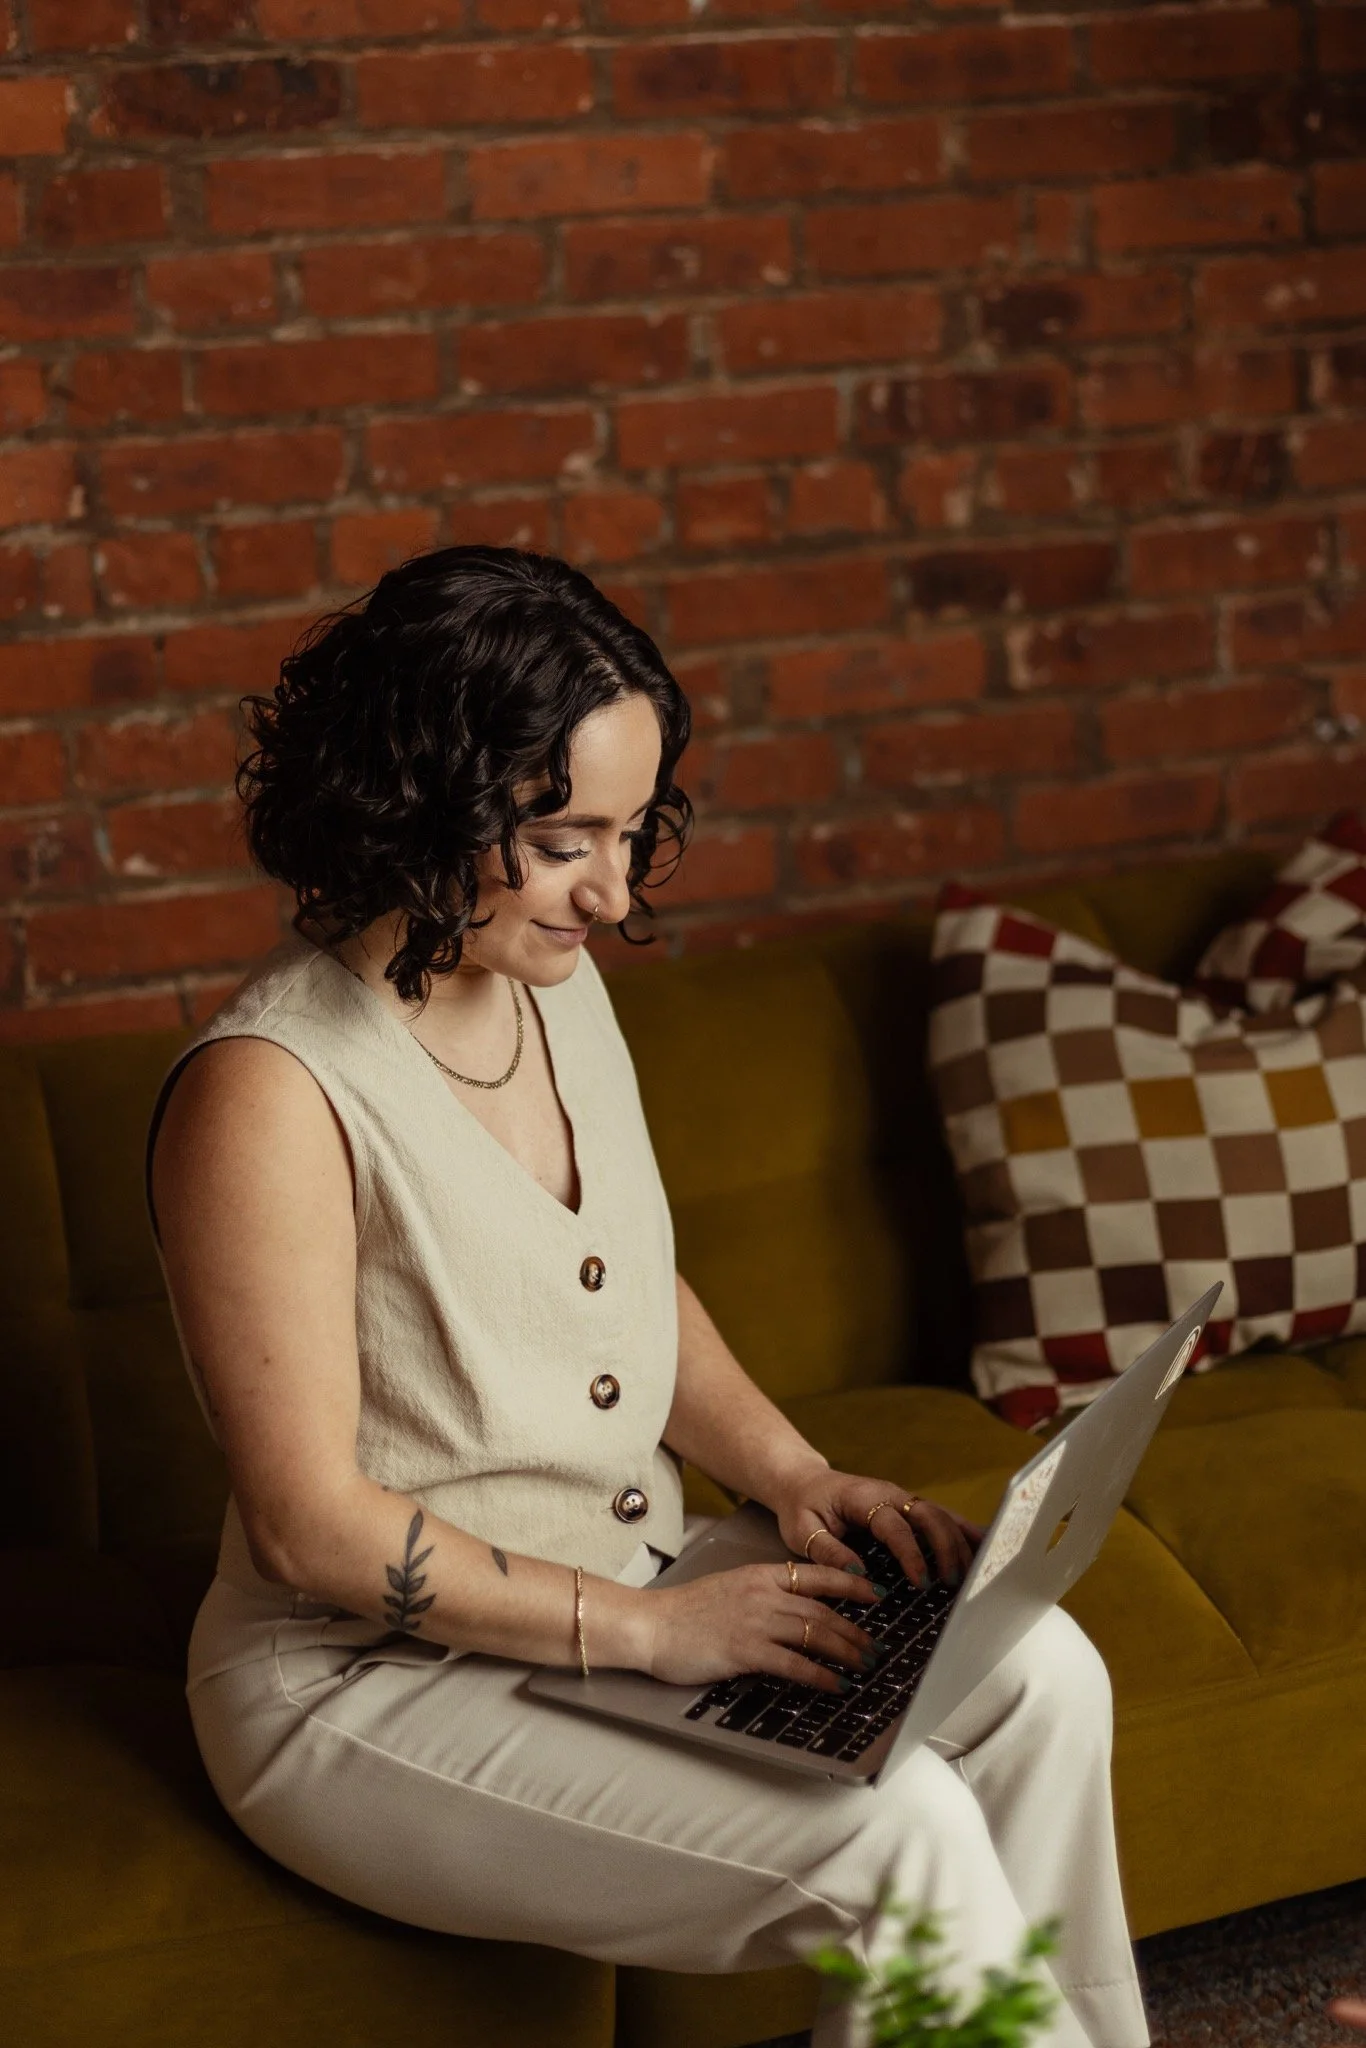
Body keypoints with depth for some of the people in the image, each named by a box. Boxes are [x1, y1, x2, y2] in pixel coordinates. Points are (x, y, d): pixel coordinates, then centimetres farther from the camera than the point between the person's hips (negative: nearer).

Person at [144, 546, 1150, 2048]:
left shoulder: (554, 984, 4)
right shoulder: (270, 1092, -23)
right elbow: (312, 1528, -22)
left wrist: (793, 1475, 2)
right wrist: (642, 1627, -21)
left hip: (633, 1577, 8)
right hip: (373, 1682, -8)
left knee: (1040, 1679, -8)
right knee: (895, 1834, -23)